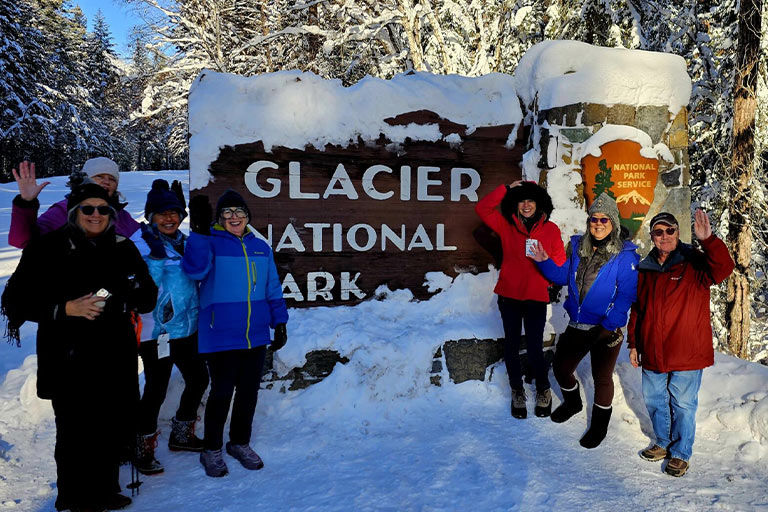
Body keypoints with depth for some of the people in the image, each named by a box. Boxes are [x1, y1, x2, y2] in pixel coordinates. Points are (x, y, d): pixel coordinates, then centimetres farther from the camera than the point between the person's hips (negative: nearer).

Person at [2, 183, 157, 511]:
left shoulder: (124, 249, 8)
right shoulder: (47, 249, -2)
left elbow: (148, 297, 7)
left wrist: (117, 300, -13)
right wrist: (66, 308, -16)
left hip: (116, 362, 4)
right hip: (69, 363, -3)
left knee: (114, 431, 10)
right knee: (75, 435, -1)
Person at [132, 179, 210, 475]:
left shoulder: (183, 241, 12)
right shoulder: (142, 242, -8)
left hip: (186, 329, 7)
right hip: (157, 331, -7)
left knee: (198, 379, 14)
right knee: (156, 389, -1)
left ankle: (181, 435, 34)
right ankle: (144, 449, 19)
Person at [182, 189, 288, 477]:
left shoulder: (261, 248, 10)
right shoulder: (211, 243, -5)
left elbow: (272, 289, 14)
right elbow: (194, 269, -26)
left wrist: (279, 323, 12)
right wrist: (199, 232, -34)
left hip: (256, 335, 5)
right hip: (221, 335, -5)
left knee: (249, 392, 13)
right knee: (222, 392, 2)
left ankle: (240, 443, 32)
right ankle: (211, 450, 23)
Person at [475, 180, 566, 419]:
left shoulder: (550, 229, 0)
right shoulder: (506, 225, 1)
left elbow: (560, 261, 4)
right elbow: (482, 208, -10)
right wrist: (506, 188, -9)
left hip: (536, 297, -1)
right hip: (509, 295, 2)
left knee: (534, 347, -2)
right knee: (511, 344, 11)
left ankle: (543, 389, 25)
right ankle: (517, 391, 31)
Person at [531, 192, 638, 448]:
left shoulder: (625, 254, -13)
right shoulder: (578, 246, 3)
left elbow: (627, 294, -16)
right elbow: (563, 275, 11)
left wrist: (609, 325, -22)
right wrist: (544, 262, -5)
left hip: (606, 328, -5)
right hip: (576, 324, 5)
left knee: (601, 377, 9)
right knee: (561, 367, 16)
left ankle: (599, 425, 31)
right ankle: (572, 403, 47)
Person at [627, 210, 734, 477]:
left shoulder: (693, 263, -6)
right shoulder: (645, 268, 6)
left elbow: (723, 269, -27)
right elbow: (637, 310, 12)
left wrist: (708, 241, -41)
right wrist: (633, 344, 11)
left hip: (687, 353, -4)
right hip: (652, 353, 5)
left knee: (683, 404, 6)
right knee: (654, 400, 16)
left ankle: (681, 453, 25)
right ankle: (664, 443, 37)